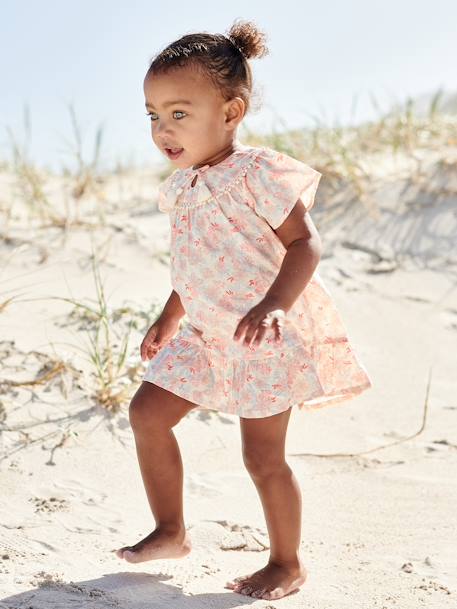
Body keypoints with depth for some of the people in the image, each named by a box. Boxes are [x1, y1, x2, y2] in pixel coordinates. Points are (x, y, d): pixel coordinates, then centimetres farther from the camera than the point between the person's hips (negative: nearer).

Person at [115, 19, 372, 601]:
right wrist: (169, 320, 24)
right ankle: (170, 531, 20)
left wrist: (274, 304, -36)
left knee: (263, 457, -3)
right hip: (207, 335, 8)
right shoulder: (182, 187, 7)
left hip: (268, 336, -8)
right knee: (147, 412, 5)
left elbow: (305, 243, -21)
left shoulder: (258, 172, -17)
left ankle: (287, 564, 17)